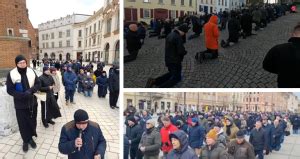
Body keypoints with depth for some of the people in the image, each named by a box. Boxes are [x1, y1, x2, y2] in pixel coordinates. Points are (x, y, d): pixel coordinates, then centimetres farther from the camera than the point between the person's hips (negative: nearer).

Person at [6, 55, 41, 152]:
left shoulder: (31, 72, -3)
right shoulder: (11, 74, -11)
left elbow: (38, 84, 2)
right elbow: (9, 90, -10)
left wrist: (31, 90, -18)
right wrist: (22, 95, -24)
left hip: (32, 102, 2)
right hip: (20, 104, -2)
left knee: (32, 121, 13)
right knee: (23, 123, 8)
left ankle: (31, 138, 33)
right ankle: (26, 140, 27)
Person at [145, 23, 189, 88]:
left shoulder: (170, 35, 8)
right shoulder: (178, 37, -23)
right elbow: (181, 51, -25)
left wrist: (183, 35, 4)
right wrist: (185, 52, -3)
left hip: (168, 60, 9)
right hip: (175, 61, -9)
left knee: (171, 74, 27)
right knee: (176, 78, 4)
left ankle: (154, 81, 8)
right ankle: (160, 87, -20)